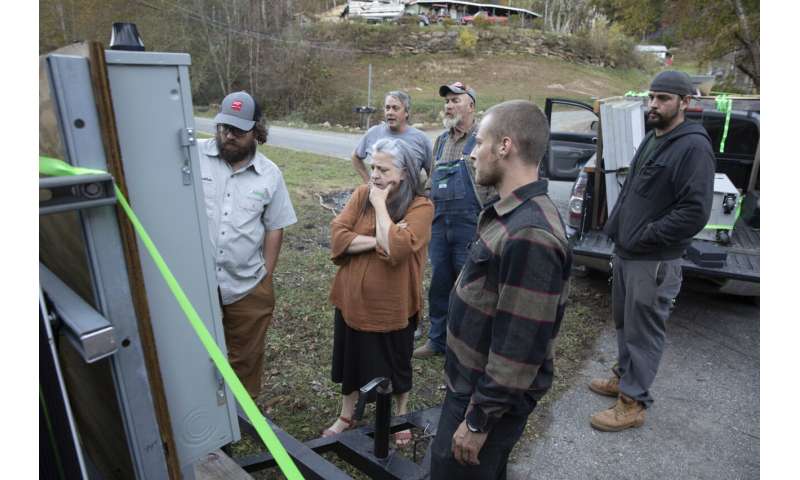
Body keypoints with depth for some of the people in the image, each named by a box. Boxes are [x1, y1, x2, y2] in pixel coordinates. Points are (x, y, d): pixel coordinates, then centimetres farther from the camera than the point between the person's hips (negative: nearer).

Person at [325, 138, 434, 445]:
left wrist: (380, 205, -22)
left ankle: (402, 417, 45)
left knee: (395, 365, 18)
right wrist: (377, 241, -24)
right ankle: (346, 416, 46)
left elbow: (396, 248, -30)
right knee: (351, 360, 22)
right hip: (352, 301, 4)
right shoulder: (361, 195, -3)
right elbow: (337, 236, -12)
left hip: (392, 306, -4)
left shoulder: (421, 206, -16)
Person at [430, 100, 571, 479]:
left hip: (489, 397, -9)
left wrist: (479, 420, -18)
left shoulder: (529, 235, -30)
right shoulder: (511, 213, 3)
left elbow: (520, 347, -28)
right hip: (472, 383, 9)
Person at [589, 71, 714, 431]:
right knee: (624, 322, 20)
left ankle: (633, 403, 15)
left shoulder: (693, 147, -14)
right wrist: (615, 227, 10)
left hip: (653, 263, -8)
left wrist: (643, 238, -17)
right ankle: (624, 377, 38)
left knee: (643, 332, 2)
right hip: (624, 253, 9)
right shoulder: (651, 140, 13)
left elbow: (695, 212, -22)